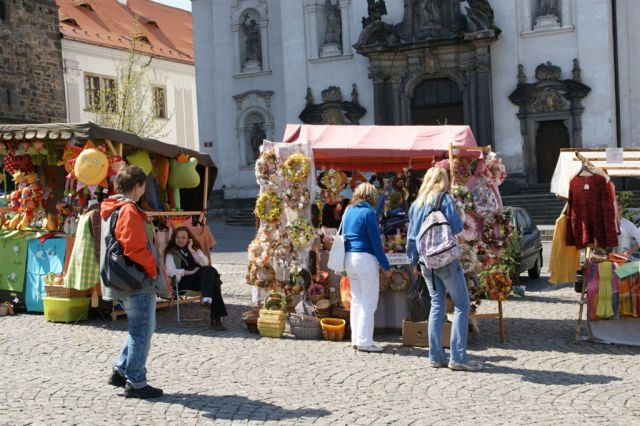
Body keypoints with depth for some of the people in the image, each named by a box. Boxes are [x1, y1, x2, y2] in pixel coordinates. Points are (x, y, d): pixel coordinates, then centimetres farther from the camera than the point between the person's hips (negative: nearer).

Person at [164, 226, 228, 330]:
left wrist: (191, 250, -1)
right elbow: (170, 272, -6)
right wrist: (190, 272, -13)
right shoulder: (171, 253, 11)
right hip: (183, 281, -4)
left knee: (210, 271, -32)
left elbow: (205, 263, 4)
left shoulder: (195, 248, 23)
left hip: (199, 279, 4)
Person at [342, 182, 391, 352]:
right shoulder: (368, 212, -10)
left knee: (356, 300, 13)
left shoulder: (348, 211, 11)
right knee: (368, 302, -3)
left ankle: (356, 339, 16)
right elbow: (376, 241, -11)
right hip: (365, 258, -8)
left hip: (349, 258, 8)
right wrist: (386, 265, -6)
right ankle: (364, 341, -3)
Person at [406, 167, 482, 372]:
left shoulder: (416, 204, 11)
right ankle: (458, 357, -6)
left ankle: (435, 356, 10)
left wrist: (414, 260, 18)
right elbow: (457, 227, -14)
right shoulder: (445, 199, -7)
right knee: (461, 305, -1)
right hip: (446, 260, -6)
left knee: (437, 305, 12)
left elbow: (411, 236, 13)